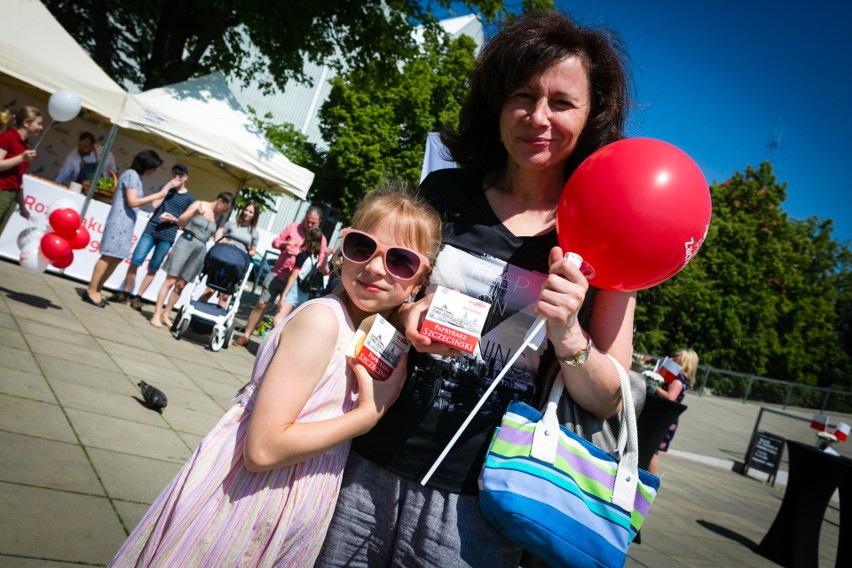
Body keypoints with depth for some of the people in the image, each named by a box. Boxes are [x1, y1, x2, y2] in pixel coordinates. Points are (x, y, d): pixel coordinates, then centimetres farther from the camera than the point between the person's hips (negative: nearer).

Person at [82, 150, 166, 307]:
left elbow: (130, 201, 9)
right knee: (109, 257, -8)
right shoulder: (132, 174, -9)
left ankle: (96, 290, 15)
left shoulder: (136, 176, 18)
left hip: (126, 223, 10)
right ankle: (91, 291, -3)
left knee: (117, 258, 9)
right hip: (119, 222, -10)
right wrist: (157, 196, -13)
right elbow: (132, 201, -16)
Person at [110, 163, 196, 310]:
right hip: (151, 230, 1)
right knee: (135, 261, -7)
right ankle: (125, 293, 6)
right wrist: (167, 187, -6)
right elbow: (155, 205, -4)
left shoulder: (189, 198, 6)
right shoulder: (166, 188, 13)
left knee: (153, 268, 3)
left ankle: (137, 297, 11)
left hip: (168, 236, -1)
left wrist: (173, 219, -10)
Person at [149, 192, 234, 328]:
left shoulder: (221, 218, 7)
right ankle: (156, 315, -2)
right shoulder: (198, 205, -1)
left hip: (201, 249, 3)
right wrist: (194, 213, -17)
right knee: (170, 281, -6)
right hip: (186, 242, -3)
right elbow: (180, 222, -1)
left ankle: (165, 315, 15)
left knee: (181, 285, 5)